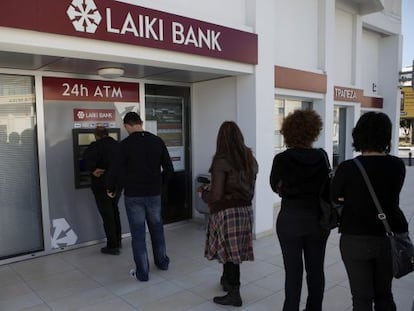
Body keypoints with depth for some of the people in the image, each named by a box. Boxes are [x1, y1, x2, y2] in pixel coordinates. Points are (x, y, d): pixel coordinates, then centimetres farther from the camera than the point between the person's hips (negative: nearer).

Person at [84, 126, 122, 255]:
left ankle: (112, 246, 9)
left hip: (102, 186, -7)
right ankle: (117, 241, 30)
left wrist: (93, 170, -17)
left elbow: (87, 158, -30)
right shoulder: (118, 145, 10)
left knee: (107, 216, 2)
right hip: (117, 185, 7)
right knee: (114, 212, 21)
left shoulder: (96, 146, -11)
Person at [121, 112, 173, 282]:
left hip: (133, 196, -4)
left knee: (138, 233, 6)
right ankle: (162, 261, 36)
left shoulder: (125, 144, -12)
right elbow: (169, 169, 1)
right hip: (154, 194, 4)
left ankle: (142, 272, 14)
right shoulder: (157, 141, 0)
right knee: (157, 228, 20)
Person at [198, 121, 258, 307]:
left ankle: (234, 294, 15)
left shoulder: (221, 160, -15)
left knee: (229, 251, 5)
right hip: (245, 209, 7)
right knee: (235, 250, 20)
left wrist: (203, 193, 2)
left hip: (227, 211, -7)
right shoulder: (250, 158, 5)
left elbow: (216, 195, -16)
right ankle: (228, 279, 39)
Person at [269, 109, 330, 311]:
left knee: (293, 271, 7)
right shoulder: (322, 156, -6)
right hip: (318, 219, 3)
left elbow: (274, 186, 4)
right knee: (316, 269, 16)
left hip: (290, 219, -3)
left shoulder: (282, 159, -13)